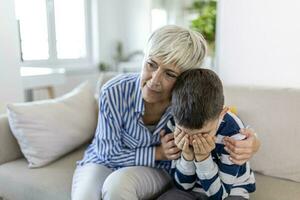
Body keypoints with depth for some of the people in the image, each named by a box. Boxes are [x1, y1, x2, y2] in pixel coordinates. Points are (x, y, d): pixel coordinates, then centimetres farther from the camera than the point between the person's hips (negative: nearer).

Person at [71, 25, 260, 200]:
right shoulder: (114, 93, -26)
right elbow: (108, 153, -15)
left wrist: (249, 141, -27)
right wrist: (158, 152, -24)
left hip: (156, 170, 1)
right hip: (105, 162, 0)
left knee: (118, 183, -32)